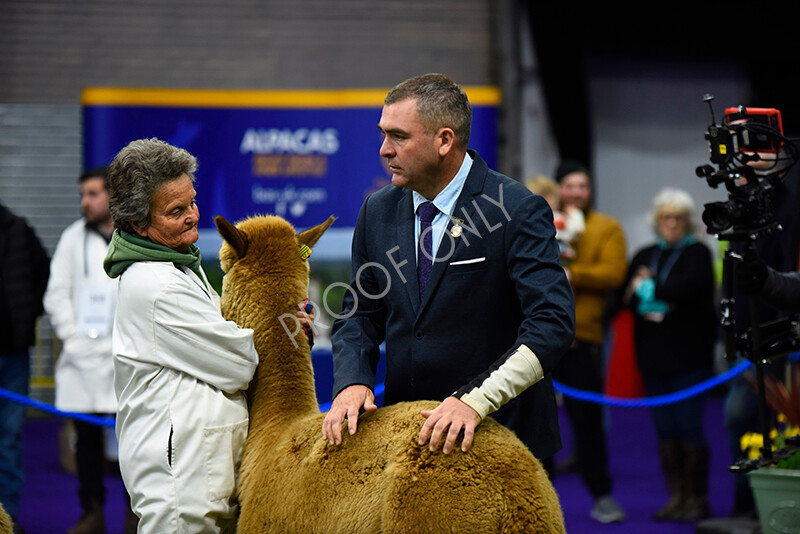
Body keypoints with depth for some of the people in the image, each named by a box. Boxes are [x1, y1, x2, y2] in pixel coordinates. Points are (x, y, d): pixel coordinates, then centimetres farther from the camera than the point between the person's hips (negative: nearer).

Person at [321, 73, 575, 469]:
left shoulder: (517, 210, -11)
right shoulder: (377, 211, 7)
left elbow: (552, 324, -19)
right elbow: (360, 315, 12)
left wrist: (476, 399, -29)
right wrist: (352, 381, -9)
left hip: (500, 435, -4)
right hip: (406, 434, 4)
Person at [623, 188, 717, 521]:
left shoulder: (698, 254, 1)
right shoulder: (644, 255, 16)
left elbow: (687, 288, -16)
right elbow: (625, 296, 5)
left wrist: (646, 288, -5)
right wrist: (663, 299, -11)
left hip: (688, 354, -5)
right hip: (654, 356, 5)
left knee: (688, 424, -6)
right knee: (664, 427, 5)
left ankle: (697, 498, 2)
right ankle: (676, 496, 11)